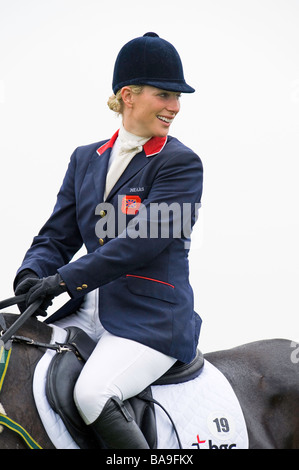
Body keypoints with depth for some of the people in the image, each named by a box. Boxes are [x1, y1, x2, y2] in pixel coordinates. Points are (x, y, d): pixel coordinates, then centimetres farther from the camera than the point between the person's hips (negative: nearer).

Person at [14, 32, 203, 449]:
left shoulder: (181, 164, -4)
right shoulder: (85, 159, 15)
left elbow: (142, 240, -16)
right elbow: (57, 234, 13)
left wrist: (66, 278, -22)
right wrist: (32, 274, -10)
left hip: (152, 317, -6)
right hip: (90, 311, 6)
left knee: (92, 392, -29)